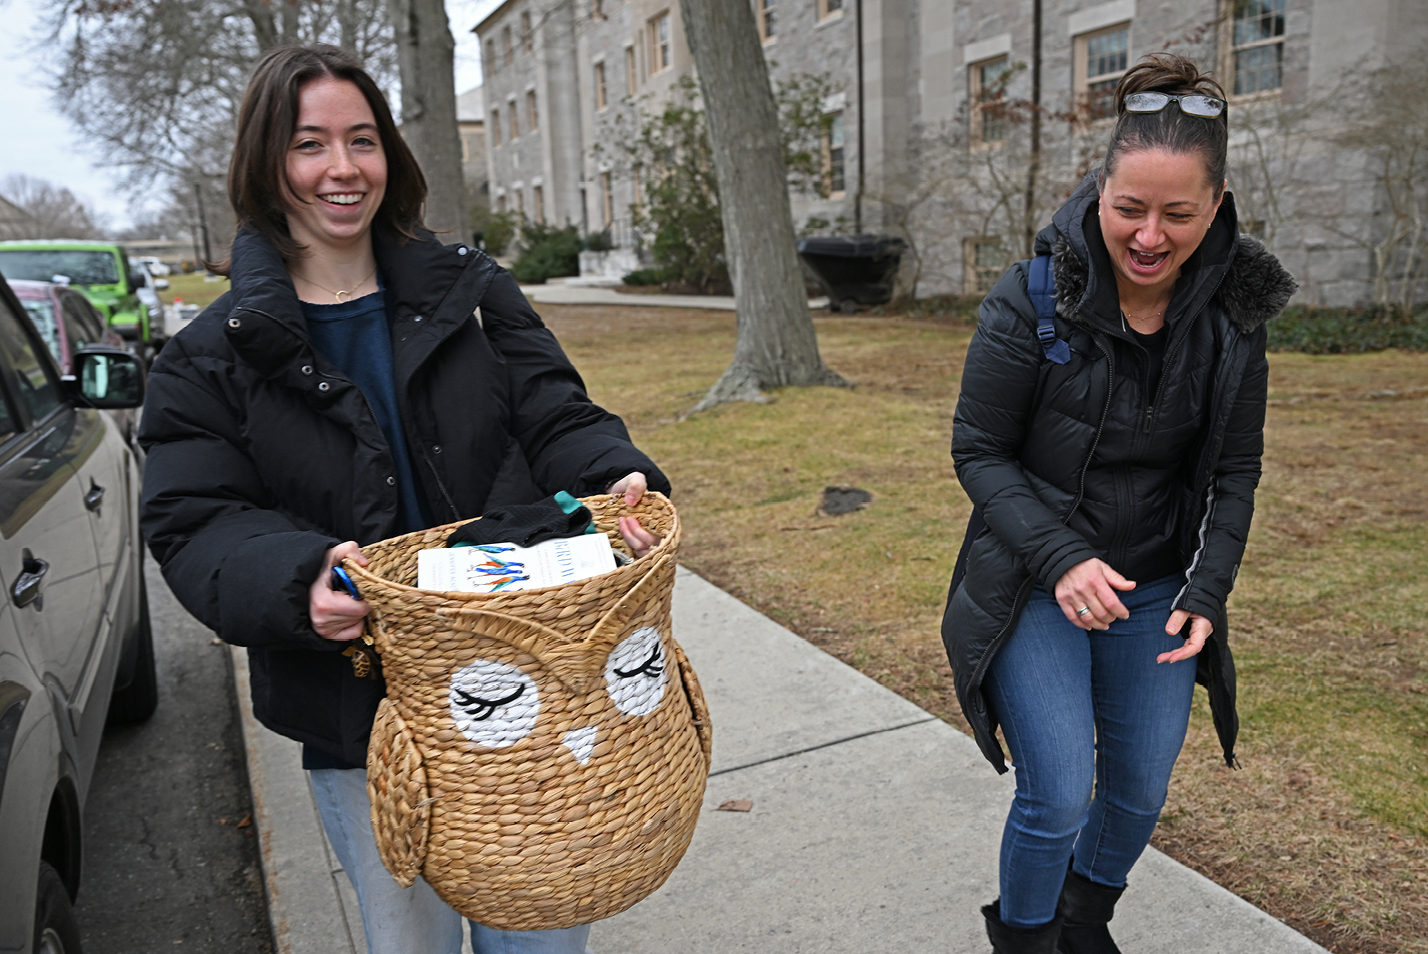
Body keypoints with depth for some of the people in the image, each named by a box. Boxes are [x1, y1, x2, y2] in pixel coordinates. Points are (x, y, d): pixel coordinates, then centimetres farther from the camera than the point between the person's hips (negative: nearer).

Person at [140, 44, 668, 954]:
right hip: (358, 718, -1)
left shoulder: (470, 291, 4)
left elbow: (556, 416, -2)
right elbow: (196, 525, -7)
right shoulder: (212, 357, -1)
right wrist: (302, 579, -28)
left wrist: (618, 478, -25)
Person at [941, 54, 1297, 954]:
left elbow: (1234, 470, 3)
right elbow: (979, 451, -12)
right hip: (1035, 586, -4)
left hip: (1156, 588, 4)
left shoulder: (1234, 309, -5)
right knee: (1059, 798, -5)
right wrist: (1061, 558, -24)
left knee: (1142, 792, 15)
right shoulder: (1033, 299, -17)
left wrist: (1206, 592, -9)